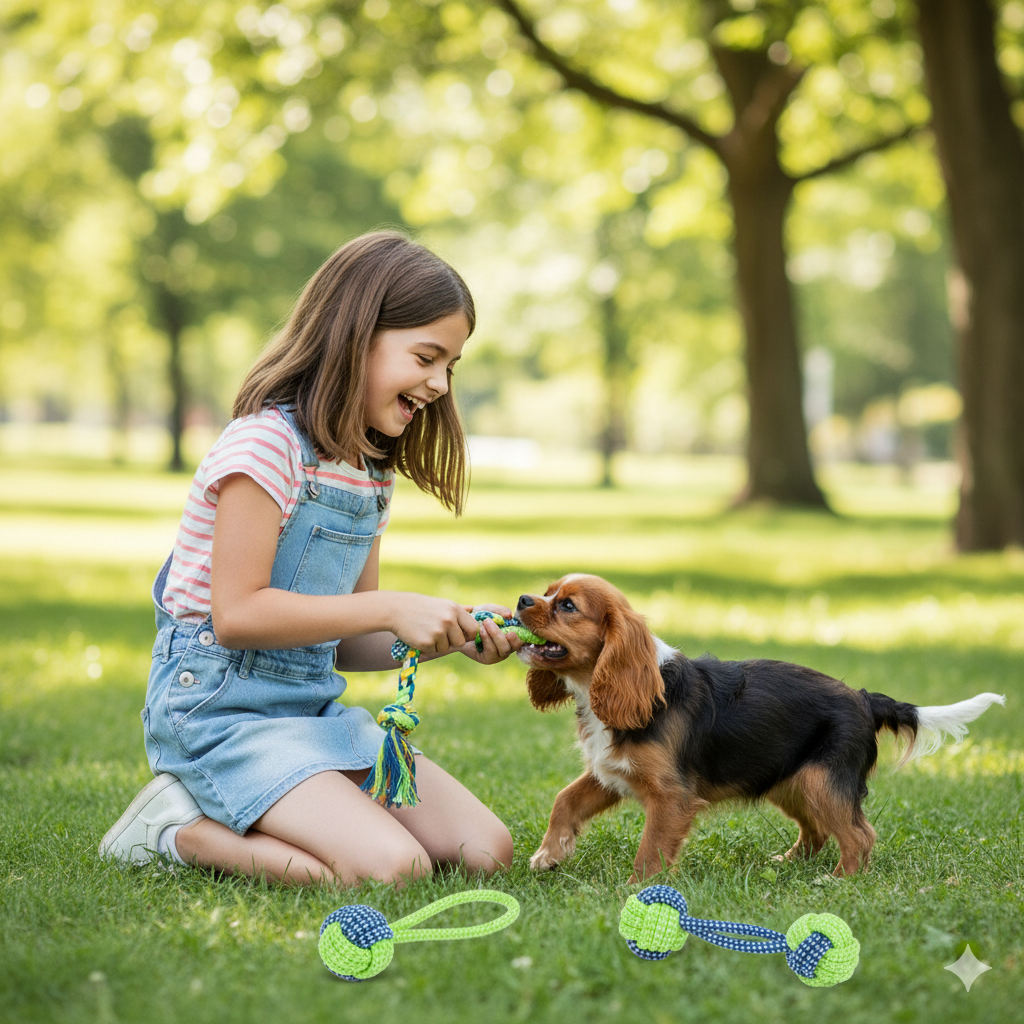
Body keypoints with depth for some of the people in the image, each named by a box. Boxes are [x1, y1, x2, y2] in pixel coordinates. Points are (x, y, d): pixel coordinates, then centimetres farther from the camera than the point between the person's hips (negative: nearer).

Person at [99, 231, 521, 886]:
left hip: (315, 705, 9)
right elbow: (237, 615, -20)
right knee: (394, 868, -25)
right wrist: (389, 608, -18)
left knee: (485, 850, -3)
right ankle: (180, 828, -6)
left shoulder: (372, 472, 13)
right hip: (222, 705, -9)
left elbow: (343, 642, 13)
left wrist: (455, 636, -3)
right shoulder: (267, 444, -14)